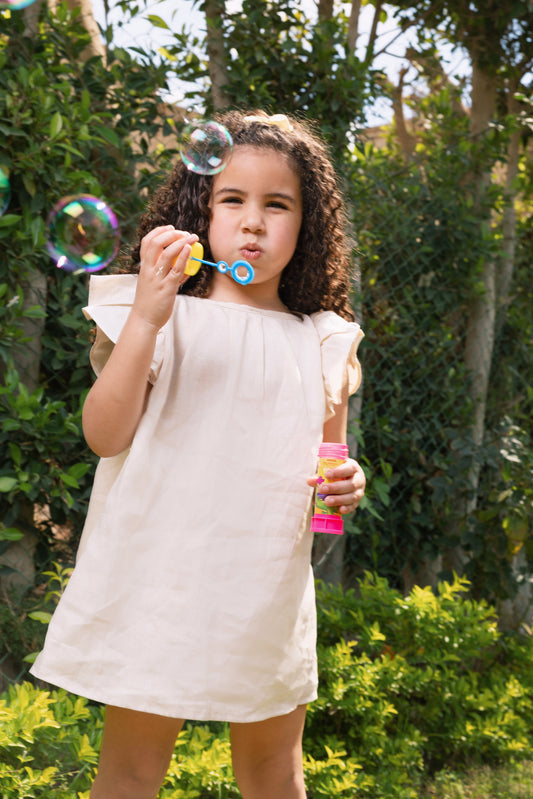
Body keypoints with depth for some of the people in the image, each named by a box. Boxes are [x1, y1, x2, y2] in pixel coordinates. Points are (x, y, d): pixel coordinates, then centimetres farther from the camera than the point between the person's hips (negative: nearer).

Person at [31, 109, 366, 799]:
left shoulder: (323, 342, 9)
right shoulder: (164, 317, -2)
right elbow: (105, 436, -13)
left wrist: (346, 484, -4)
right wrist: (145, 319, -22)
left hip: (268, 593, 4)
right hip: (161, 582, -3)